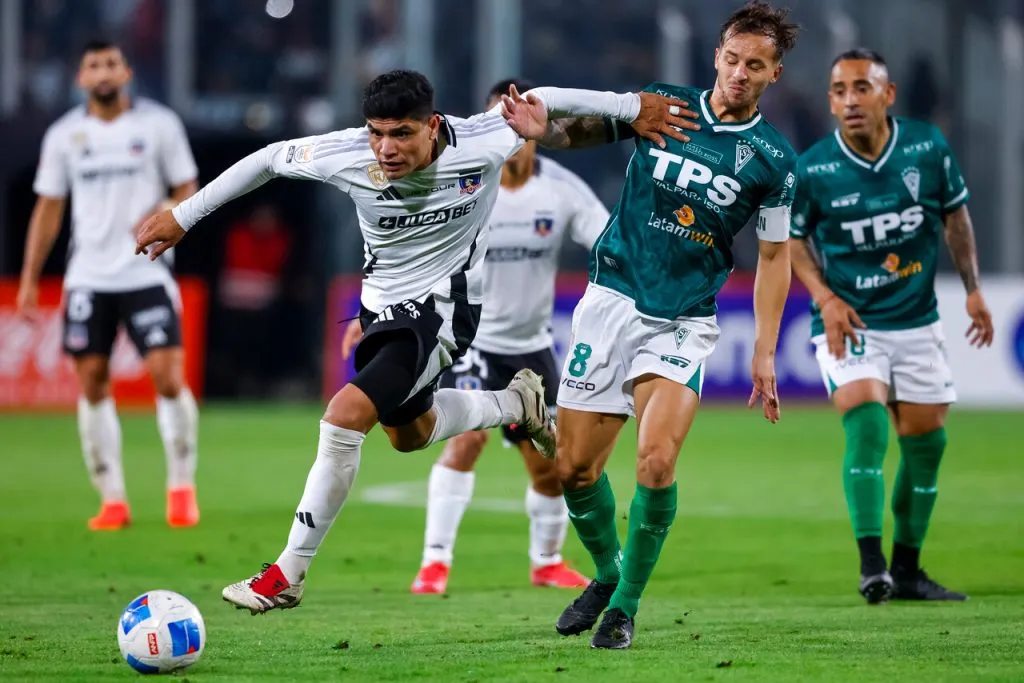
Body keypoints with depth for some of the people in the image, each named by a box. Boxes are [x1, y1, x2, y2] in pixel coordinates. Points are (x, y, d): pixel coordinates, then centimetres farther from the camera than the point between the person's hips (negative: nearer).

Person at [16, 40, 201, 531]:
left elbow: (188, 189, 5)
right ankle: (112, 500, 7)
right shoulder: (64, 135, 6)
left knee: (168, 377, -11)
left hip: (147, 273, -2)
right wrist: (29, 279, 7)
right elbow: (48, 209, 11)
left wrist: (165, 215, -17)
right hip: (87, 278, 2)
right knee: (92, 383, 0)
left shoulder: (159, 124, 1)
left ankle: (181, 489, 3)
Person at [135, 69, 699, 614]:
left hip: (442, 309, -6)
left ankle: (287, 575, -14)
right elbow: (270, 158, -5)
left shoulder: (482, 143, -26)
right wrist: (182, 216, -1)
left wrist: (631, 107, 1)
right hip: (383, 306, 6)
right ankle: (517, 402, 54)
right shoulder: (348, 156, -22)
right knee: (409, 433, 27)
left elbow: (545, 101, -8)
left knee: (346, 416, -23)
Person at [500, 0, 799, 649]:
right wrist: (545, 128, -14)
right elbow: (589, 126, 10)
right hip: (613, 300, 2)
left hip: (682, 323, -2)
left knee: (656, 462, -21)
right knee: (575, 469, 4)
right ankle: (607, 571, 32)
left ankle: (626, 605, -3)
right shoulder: (661, 105, 0)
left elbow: (774, 255, 5)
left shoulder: (772, 159, -3)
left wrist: (764, 351, 0)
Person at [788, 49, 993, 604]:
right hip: (849, 322, -3)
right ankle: (870, 563, -23)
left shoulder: (928, 146, -9)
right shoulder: (813, 170, -14)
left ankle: (906, 570, 23)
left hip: (916, 319, 3)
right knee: (866, 417, -24)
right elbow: (792, 239, 2)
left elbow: (955, 213, 8)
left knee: (926, 439, 7)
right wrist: (824, 296, -12)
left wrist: (972, 287, 5)